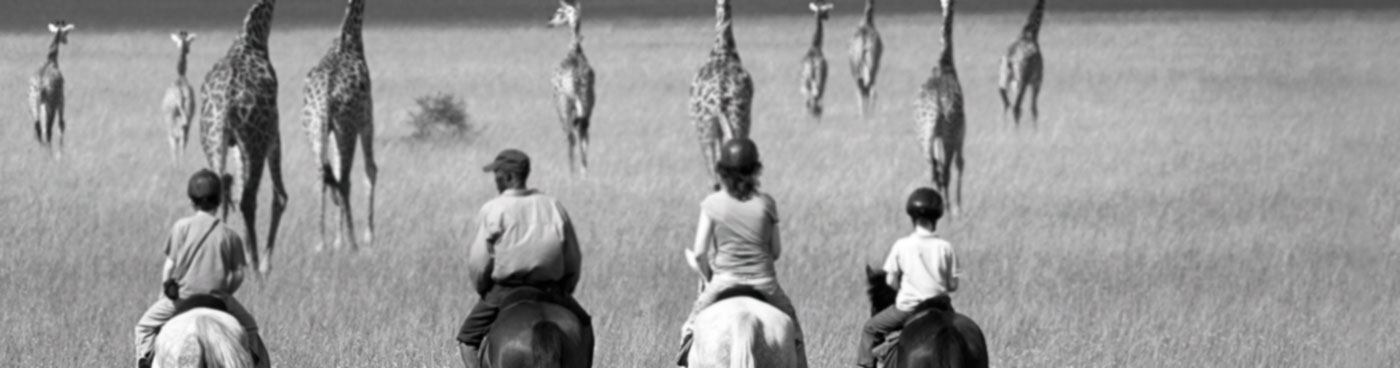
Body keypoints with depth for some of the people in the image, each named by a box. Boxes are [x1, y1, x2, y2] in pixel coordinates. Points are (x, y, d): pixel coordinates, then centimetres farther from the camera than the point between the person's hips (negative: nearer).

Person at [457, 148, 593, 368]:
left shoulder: (492, 211, -6)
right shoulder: (554, 207, 6)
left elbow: (479, 263, -7)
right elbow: (573, 260, 8)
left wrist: (483, 292, 10)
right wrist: (563, 293, 20)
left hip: (504, 291, -3)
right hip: (549, 290, 3)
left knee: (468, 338, 14)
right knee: (582, 326, 27)